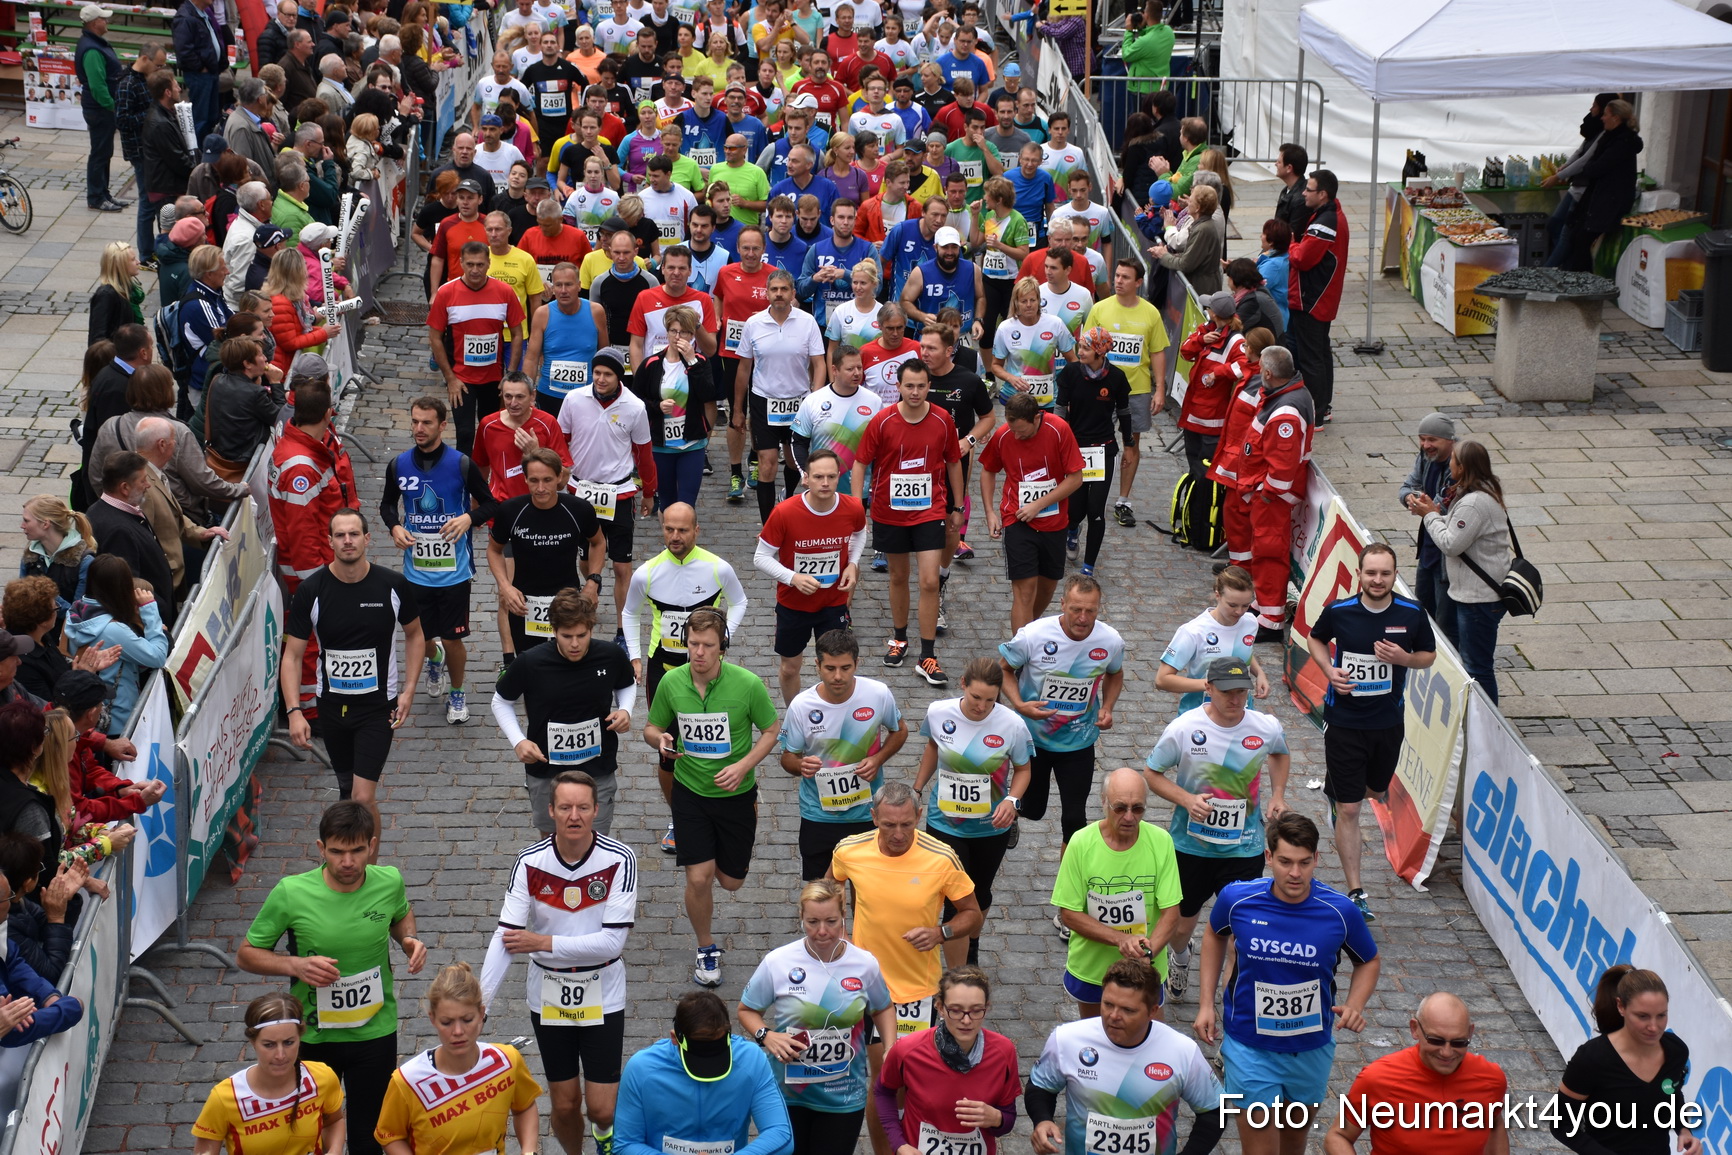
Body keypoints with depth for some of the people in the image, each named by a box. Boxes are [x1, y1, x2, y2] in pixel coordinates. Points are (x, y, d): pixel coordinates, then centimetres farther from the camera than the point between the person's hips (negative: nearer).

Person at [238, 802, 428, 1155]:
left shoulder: (389, 882, -11)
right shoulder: (290, 893, -19)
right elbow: (247, 954, -7)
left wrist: (409, 939, -8)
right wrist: (295, 966, -25)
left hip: (376, 1033, 1)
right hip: (312, 1036, -1)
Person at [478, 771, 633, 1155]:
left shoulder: (620, 860, -17)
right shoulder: (529, 863, -12)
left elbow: (612, 941, -20)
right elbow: (506, 936, -15)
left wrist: (545, 943, -22)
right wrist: (481, 997, -28)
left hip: (601, 997, -1)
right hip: (549, 996, 1)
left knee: (602, 1109, 0)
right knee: (565, 1106, 10)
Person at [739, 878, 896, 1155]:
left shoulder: (865, 964, -7)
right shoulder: (777, 963, -12)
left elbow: (883, 1008, 12)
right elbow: (747, 1010, 1)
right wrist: (766, 1036, -19)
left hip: (845, 1098, 1)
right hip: (788, 1093, -1)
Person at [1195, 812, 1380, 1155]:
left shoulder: (1341, 911, -17)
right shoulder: (1237, 898, -17)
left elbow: (1368, 961, 3)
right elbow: (1215, 935, 8)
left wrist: (1355, 1005, -16)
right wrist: (1206, 1002, 2)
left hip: (1312, 1048, 2)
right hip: (1250, 1047, -2)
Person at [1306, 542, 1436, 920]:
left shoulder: (1412, 614, -8)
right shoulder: (1338, 612, -11)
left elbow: (1429, 655, 6)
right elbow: (1316, 639, 9)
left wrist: (1404, 658, -16)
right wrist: (1329, 669, -10)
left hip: (1388, 721, 3)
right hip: (1343, 721, -3)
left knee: (1375, 792, 24)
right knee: (1348, 810, -5)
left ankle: (1336, 792, 61)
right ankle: (1355, 892, 2)